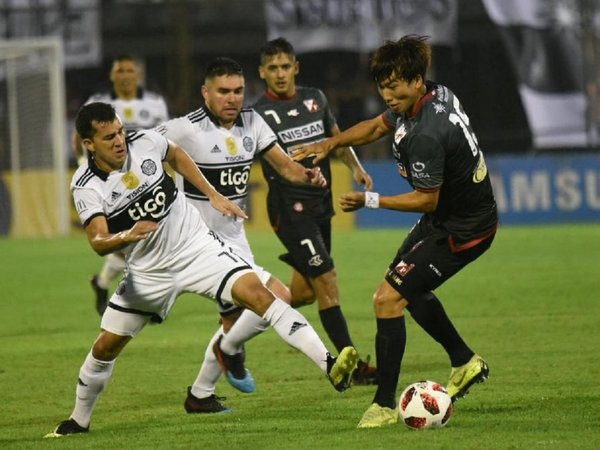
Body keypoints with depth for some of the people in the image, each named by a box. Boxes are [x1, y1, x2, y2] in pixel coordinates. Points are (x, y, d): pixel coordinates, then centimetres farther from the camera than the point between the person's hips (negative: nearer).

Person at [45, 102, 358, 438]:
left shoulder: (145, 142, -10)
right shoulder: (87, 186, -16)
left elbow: (176, 156, 14)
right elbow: (98, 242, -27)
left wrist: (214, 195, 8)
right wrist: (127, 237, -48)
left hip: (197, 246, 0)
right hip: (149, 272, 0)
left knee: (254, 292, -22)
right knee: (105, 347, 6)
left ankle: (329, 365, -31)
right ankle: (79, 421, 32)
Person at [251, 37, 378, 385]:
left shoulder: (315, 99, 8)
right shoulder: (260, 114, -9)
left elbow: (336, 137, 23)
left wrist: (356, 167, 12)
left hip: (321, 204, 7)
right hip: (290, 209, -7)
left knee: (305, 291, 13)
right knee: (327, 283, -11)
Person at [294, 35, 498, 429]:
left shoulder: (425, 136, -32)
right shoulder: (437, 93, -3)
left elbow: (427, 200, -22)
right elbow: (377, 126, 14)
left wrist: (371, 201, -20)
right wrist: (329, 144, 4)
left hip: (459, 230, -10)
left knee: (388, 298, -10)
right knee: (410, 289, 27)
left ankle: (385, 404, -5)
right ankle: (465, 362, 39)